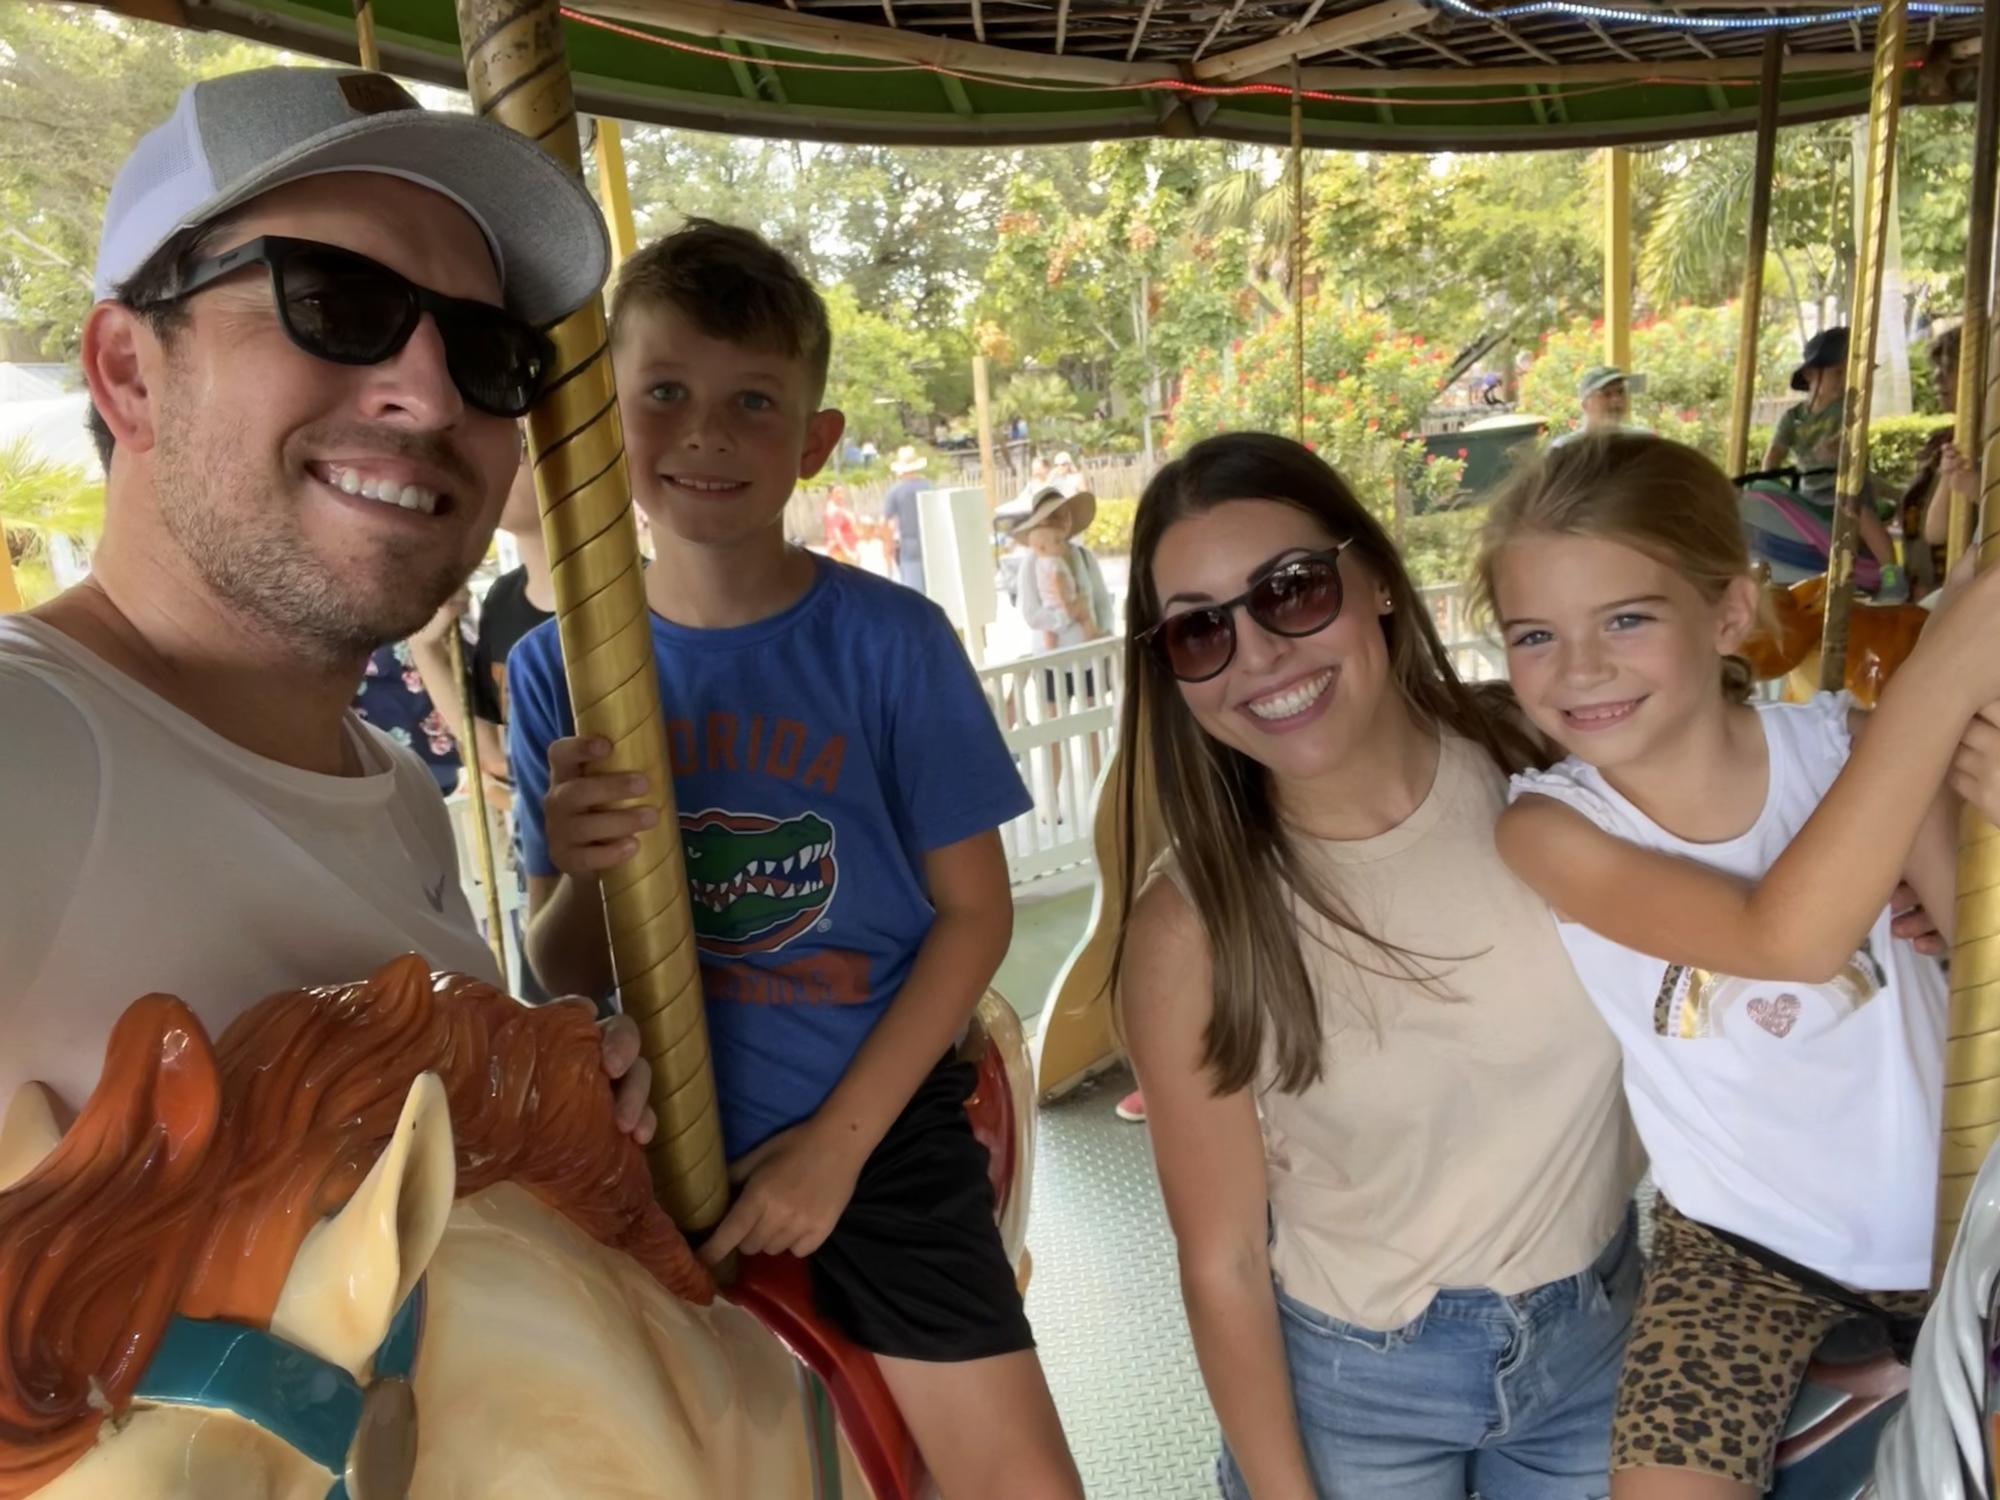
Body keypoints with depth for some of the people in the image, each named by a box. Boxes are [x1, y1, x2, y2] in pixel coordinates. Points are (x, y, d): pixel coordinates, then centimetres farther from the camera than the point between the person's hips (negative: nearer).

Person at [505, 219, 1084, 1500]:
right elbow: (567, 973, -2)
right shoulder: (555, 670, -6)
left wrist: (838, 1141, -12)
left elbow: (974, 912, -8)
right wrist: (584, 877, -24)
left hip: (880, 1133, -2)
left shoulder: (891, 641, -12)